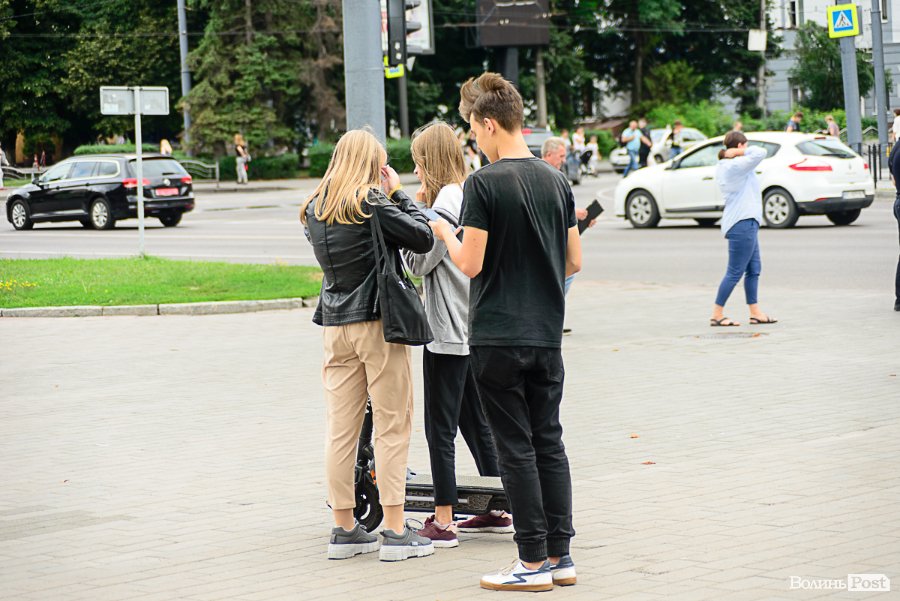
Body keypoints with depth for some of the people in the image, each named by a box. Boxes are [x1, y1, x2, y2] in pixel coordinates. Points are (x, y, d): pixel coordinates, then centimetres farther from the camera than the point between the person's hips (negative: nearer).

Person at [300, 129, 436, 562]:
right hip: (377, 322, -6)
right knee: (392, 426, -1)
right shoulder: (372, 203, -11)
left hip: (335, 326, 6)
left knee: (341, 428, 8)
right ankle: (395, 531, -1)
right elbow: (423, 239, -9)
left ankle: (344, 529, 12)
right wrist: (399, 193, 2)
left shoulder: (315, 209, 9)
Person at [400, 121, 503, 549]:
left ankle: (443, 522, -3)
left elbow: (420, 262, -12)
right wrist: (420, 211, 8)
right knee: (476, 421, 17)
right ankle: (501, 509, 23)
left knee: (440, 427, -5)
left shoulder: (446, 202, -15)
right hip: (473, 329, 9)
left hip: (446, 332, -9)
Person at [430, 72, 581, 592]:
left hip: (498, 338, -6)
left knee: (516, 448, 0)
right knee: (550, 442, 12)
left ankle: (533, 563, 3)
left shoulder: (484, 184, -13)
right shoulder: (557, 181, 6)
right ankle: (560, 557, 14)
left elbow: (471, 264, -15)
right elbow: (574, 261, 10)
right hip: (548, 334, 6)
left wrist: (445, 233, 3)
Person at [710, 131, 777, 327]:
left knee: (754, 269, 15)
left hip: (746, 223, 11)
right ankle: (717, 315, -1)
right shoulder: (736, 166, -17)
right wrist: (738, 152, -13)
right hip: (742, 223, -11)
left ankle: (755, 313, 20)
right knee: (735, 272, -5)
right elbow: (760, 153, -24)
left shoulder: (722, 167, 13)